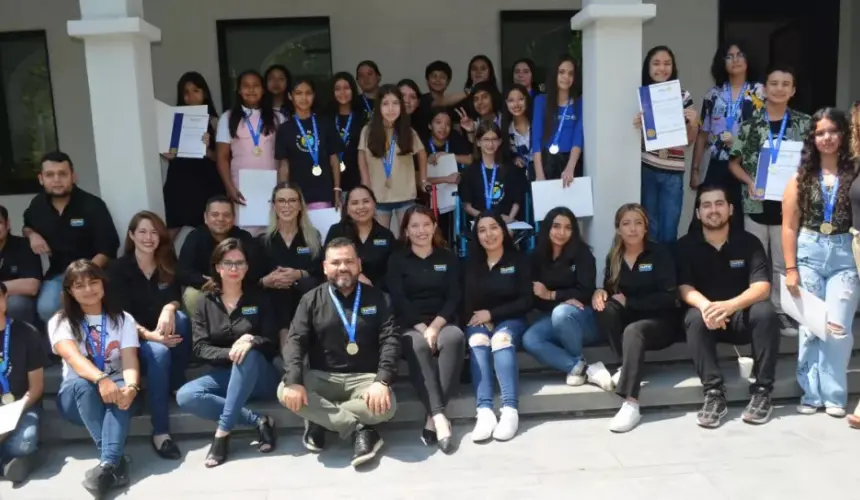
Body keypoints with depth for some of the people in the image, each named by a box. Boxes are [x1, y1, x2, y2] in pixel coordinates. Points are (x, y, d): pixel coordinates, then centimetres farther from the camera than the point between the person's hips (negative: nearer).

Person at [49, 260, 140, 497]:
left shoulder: (122, 319, 3)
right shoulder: (60, 322, -2)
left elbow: (130, 361, -11)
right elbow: (73, 357, -23)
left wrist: (131, 387, -36)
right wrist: (101, 379, -45)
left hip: (115, 387, 1)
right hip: (77, 396, 0)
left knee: (122, 390, -35)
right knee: (83, 384, -36)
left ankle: (107, 464, -52)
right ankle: (118, 460, -44)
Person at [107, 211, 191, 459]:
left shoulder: (168, 264, 8)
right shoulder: (118, 268, -4)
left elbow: (176, 297, -1)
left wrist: (169, 308, -28)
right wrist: (148, 335, -30)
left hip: (165, 332, 3)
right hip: (135, 337, -3)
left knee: (180, 318, -31)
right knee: (159, 353, -36)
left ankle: (176, 386, -18)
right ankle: (160, 434, -37)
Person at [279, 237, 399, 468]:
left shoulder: (376, 297, 6)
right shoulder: (311, 300, 6)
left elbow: (390, 339, -4)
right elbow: (295, 340, -4)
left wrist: (382, 381, -22)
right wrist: (293, 381, -24)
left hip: (365, 378, 0)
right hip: (322, 378, 1)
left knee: (386, 406, -32)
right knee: (284, 392, -28)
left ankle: (320, 421, -11)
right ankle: (360, 430, -21)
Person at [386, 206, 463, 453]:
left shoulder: (448, 258, 14)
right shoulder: (397, 260, 8)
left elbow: (454, 297, 4)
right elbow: (398, 300, -3)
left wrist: (435, 326, -14)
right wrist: (421, 327, -18)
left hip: (442, 322, 2)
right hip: (409, 325, -1)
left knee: (455, 338, -33)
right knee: (418, 345, -36)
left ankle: (432, 418, -35)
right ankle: (439, 416, -42)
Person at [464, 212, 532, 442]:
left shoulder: (519, 260, 4)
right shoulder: (471, 264, 11)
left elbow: (526, 302, -4)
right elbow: (466, 302, 6)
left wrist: (492, 313, -13)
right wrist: (479, 318, -14)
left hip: (510, 320, -1)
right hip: (479, 321, 2)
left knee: (501, 339, -35)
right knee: (477, 340, -33)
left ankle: (510, 411, -43)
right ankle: (484, 412, -44)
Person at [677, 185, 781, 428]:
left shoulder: (749, 242, -3)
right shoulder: (686, 245, -2)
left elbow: (761, 287, -14)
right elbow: (685, 288, -10)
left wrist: (730, 305, -35)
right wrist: (706, 306, -34)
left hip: (742, 316, 0)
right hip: (708, 318, 0)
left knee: (765, 311, -31)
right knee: (694, 317, -33)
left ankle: (762, 391, -21)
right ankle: (714, 393, -31)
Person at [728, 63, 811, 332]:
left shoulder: (804, 123, 2)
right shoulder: (750, 124, 0)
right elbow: (734, 162, 4)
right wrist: (750, 181, -12)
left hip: (788, 204, 1)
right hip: (756, 204, 0)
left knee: (783, 262, 8)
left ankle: (780, 310, 20)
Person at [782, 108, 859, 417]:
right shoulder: (801, 178, 5)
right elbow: (789, 227, 3)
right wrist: (790, 269, -1)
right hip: (808, 255, 2)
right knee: (809, 328, 7)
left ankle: (834, 395, 12)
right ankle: (811, 394, 17)